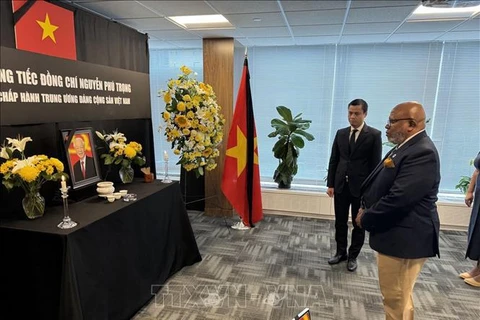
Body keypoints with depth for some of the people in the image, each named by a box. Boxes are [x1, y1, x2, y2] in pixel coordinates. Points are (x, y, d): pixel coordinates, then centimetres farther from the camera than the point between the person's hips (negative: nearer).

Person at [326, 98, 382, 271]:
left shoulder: (374, 135, -5)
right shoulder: (341, 133, 7)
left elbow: (375, 164, -6)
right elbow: (334, 160, 8)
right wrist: (330, 184, 4)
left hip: (361, 187, -3)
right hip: (341, 186, 4)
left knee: (359, 224, 10)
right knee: (340, 222, 13)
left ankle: (353, 256, 27)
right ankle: (341, 252, 29)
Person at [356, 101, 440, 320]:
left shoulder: (422, 152, -23)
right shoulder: (406, 146, 10)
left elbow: (398, 199, -29)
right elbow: (382, 186, 16)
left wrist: (366, 219, -14)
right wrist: (365, 208, 1)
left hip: (404, 238, -10)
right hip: (396, 234, 10)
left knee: (397, 299, 6)